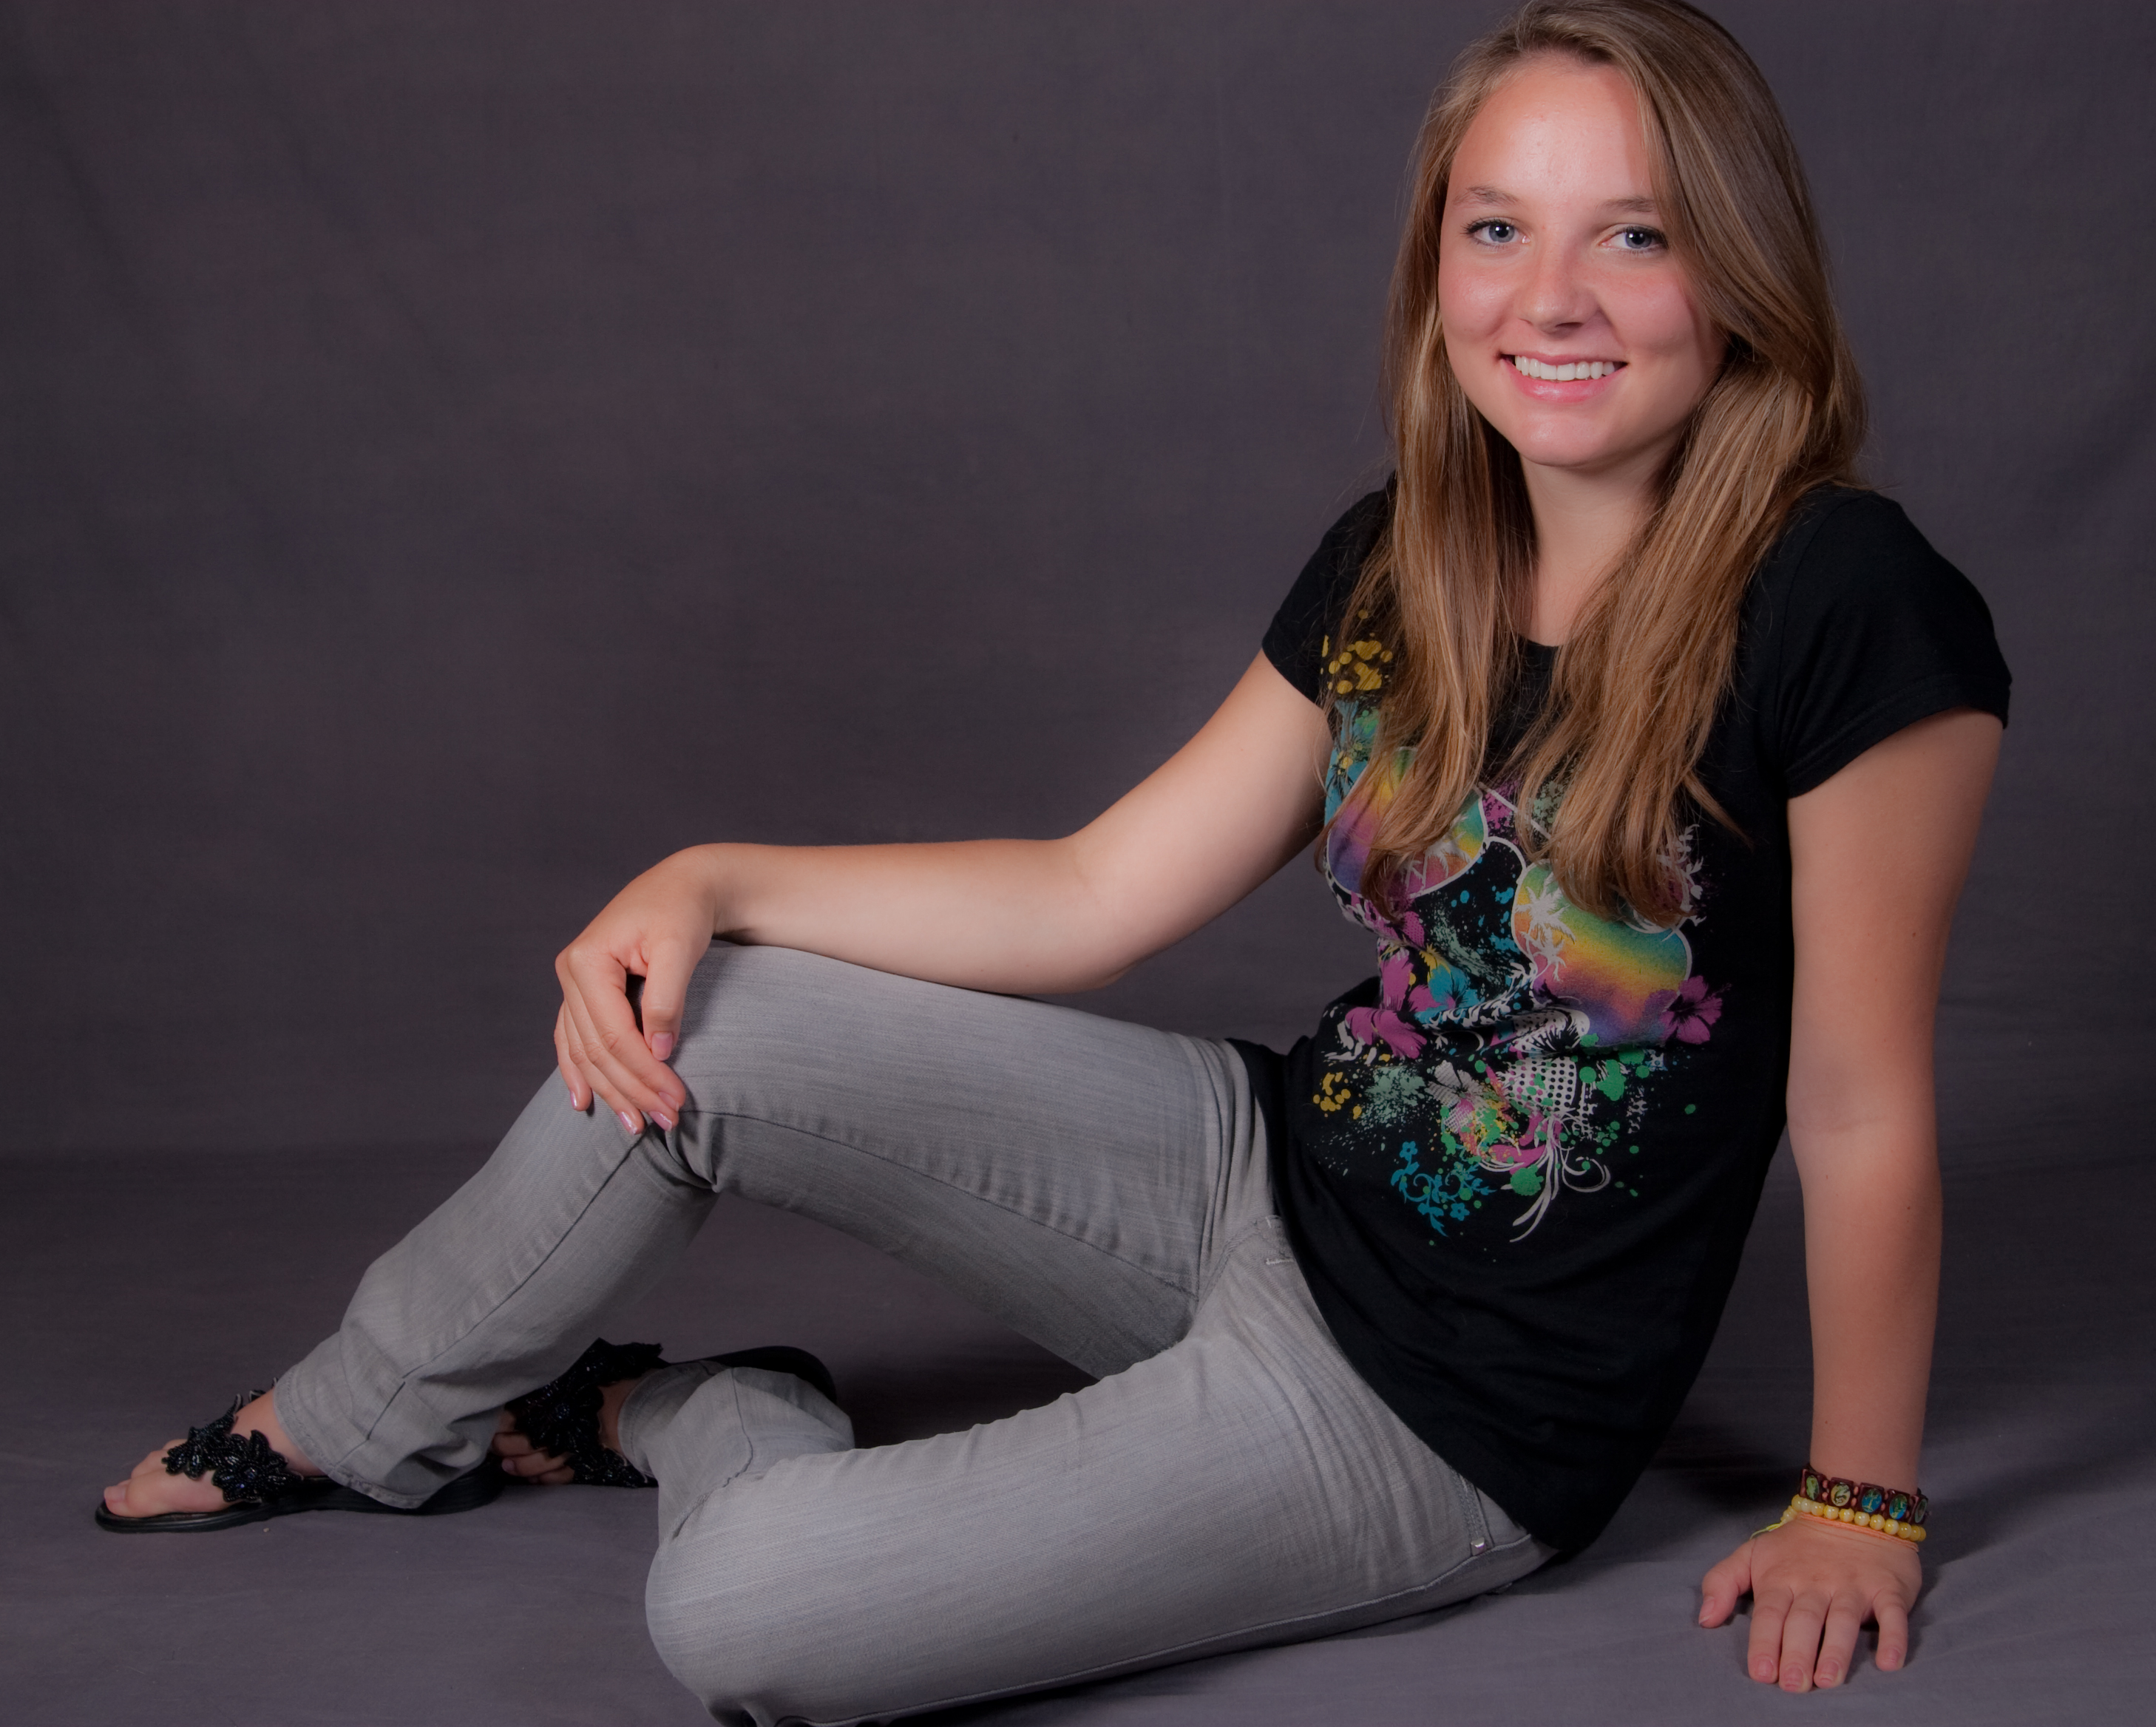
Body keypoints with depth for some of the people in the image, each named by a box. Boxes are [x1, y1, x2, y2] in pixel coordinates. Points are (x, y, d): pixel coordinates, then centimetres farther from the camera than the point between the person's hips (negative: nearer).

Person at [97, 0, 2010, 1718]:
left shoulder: (1850, 614, -23)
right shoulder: (1399, 570, 0)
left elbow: (1865, 1110, -16)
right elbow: (1098, 893, 5)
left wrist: (1858, 1503, -8)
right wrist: (710, 884, -2)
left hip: (1453, 1418, -6)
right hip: (1274, 1173, 7)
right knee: (678, 1035, -5)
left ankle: (713, 1424, 20)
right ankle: (356, 1428, 22)